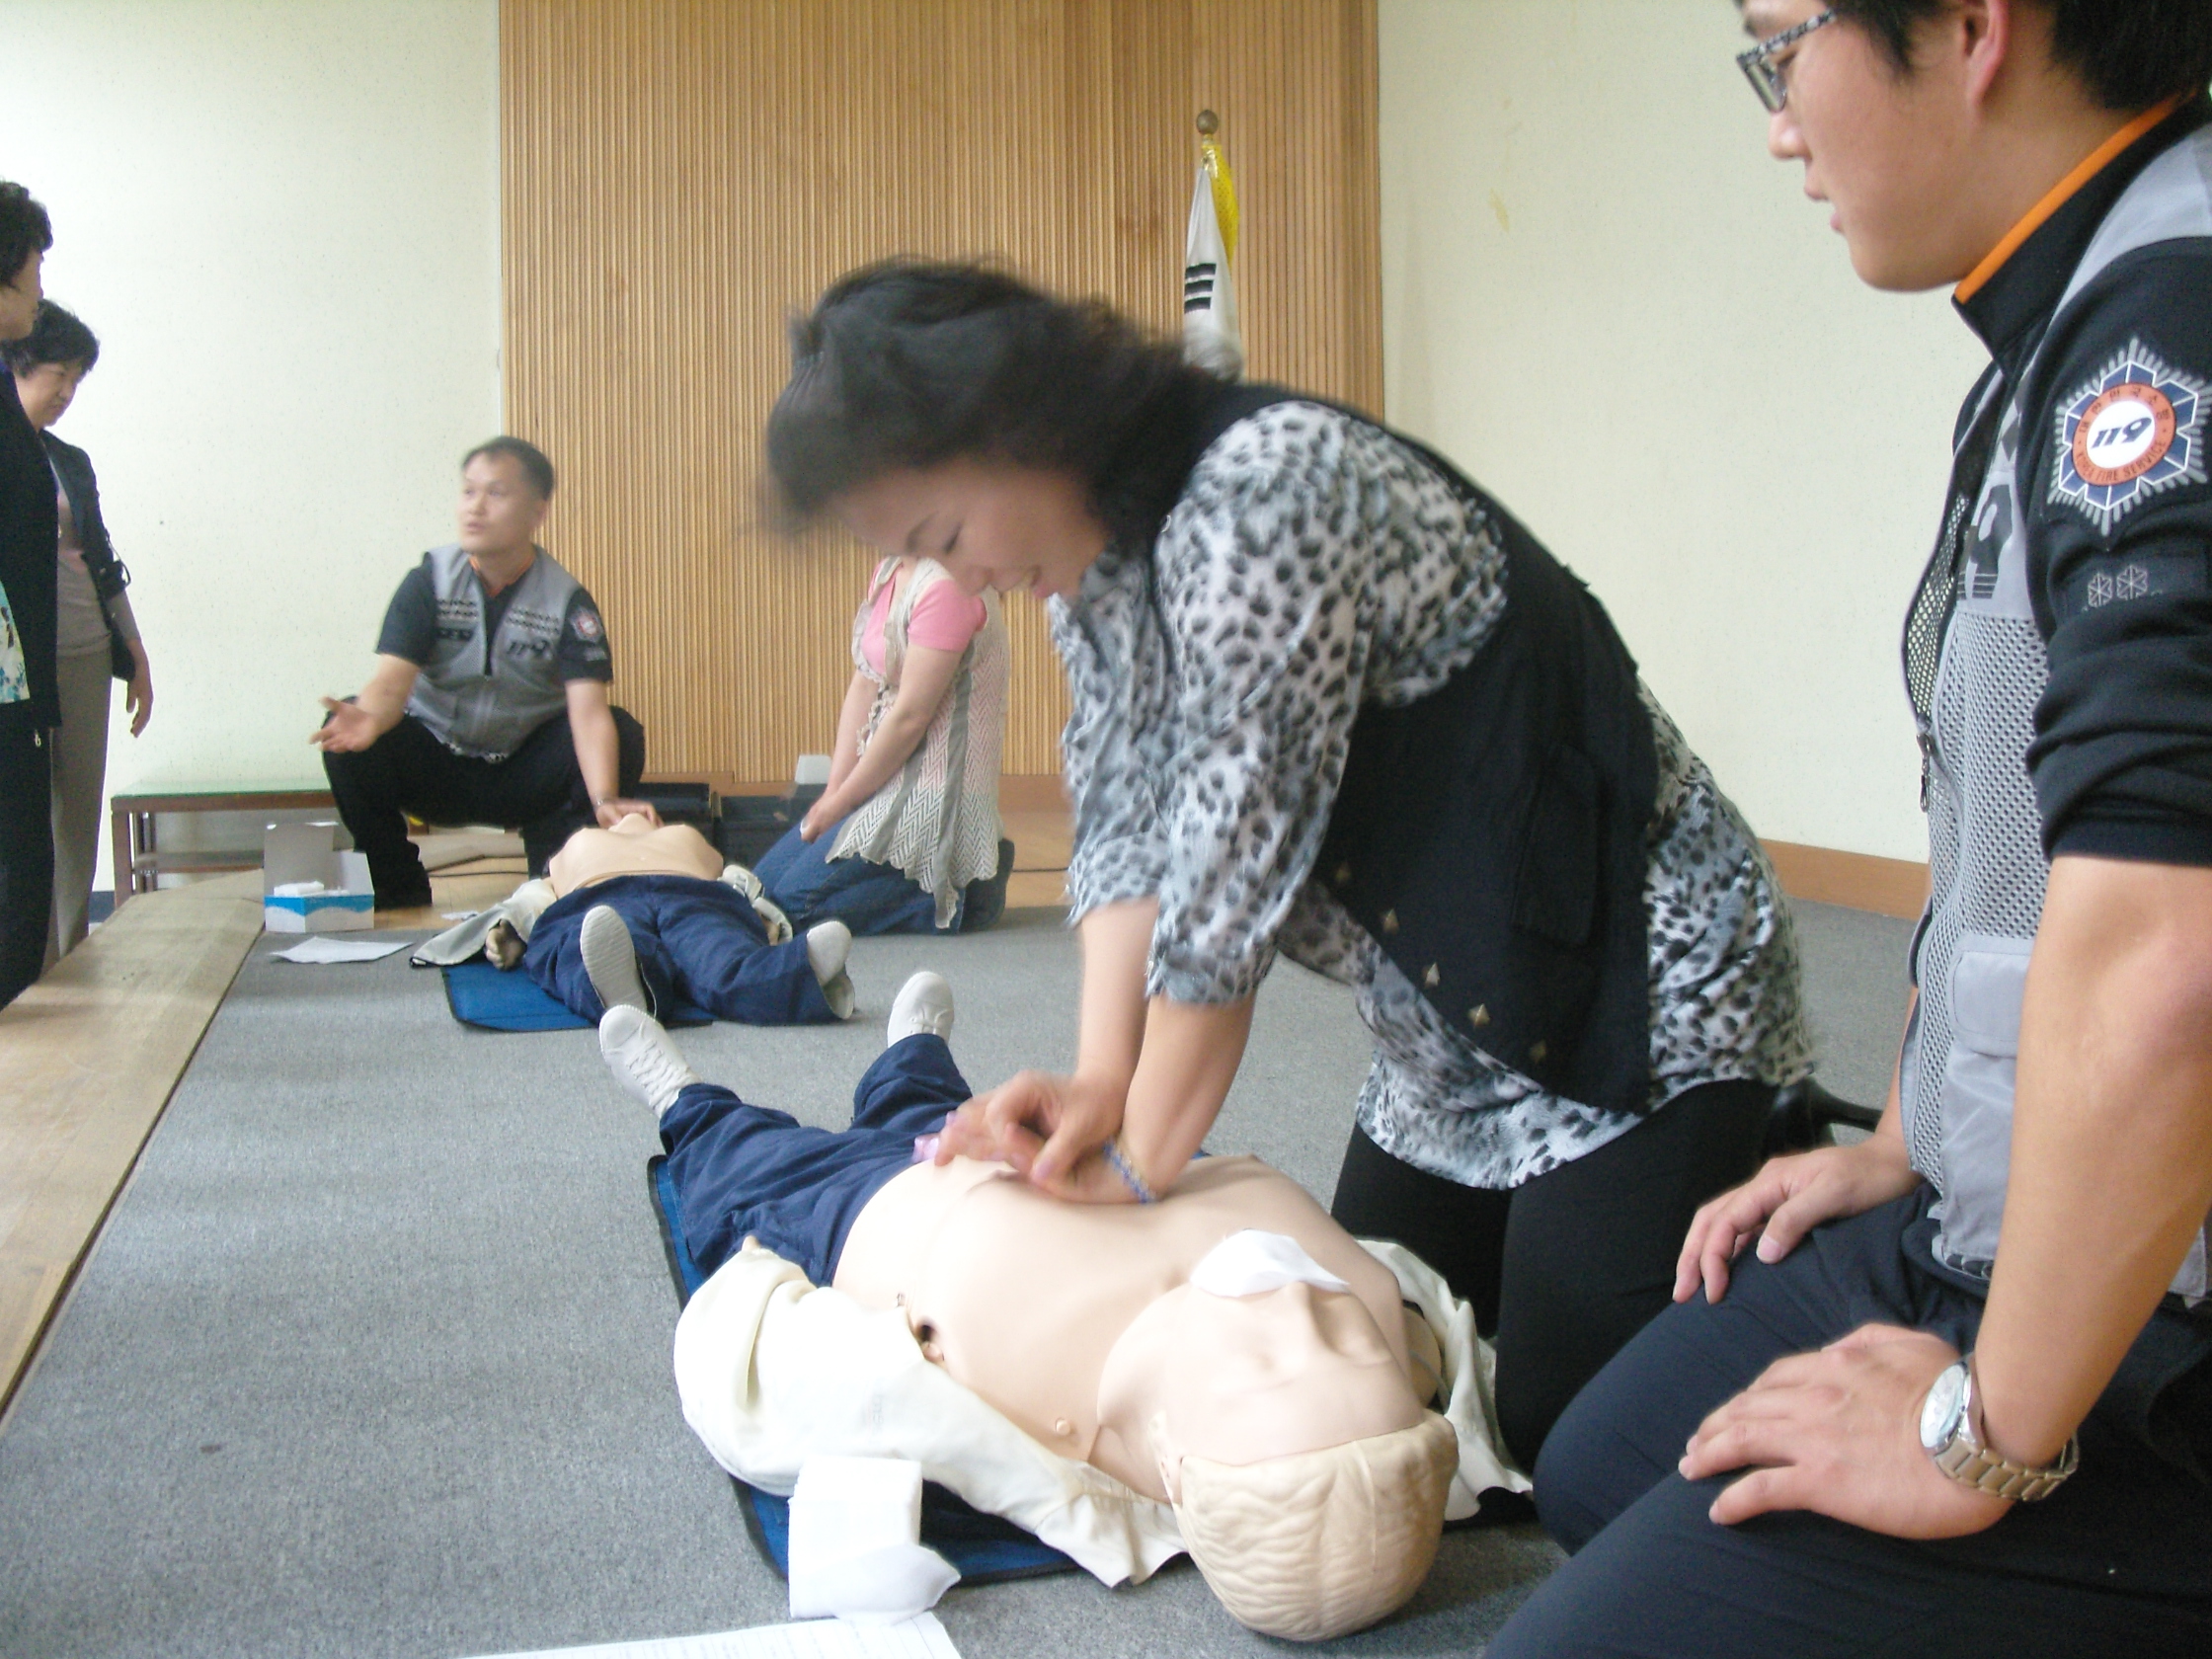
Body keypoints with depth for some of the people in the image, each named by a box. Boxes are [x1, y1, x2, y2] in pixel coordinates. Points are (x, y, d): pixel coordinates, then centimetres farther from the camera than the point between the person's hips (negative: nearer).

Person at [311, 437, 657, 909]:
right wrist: (369, 719, -48)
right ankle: (397, 887, -9)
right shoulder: (429, 581, -9)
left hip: (525, 776, 0)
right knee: (345, 733, -26)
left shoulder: (567, 600, -11)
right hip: (434, 767, 1)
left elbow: (588, 711, -23)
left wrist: (604, 800, -42)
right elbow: (391, 682, -22)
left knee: (623, 733, -24)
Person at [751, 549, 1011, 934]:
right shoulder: (888, 571, 10)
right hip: (889, 784, 10)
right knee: (760, 887, 9)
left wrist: (840, 803, -10)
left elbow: (910, 718, -20)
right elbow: (863, 686, 9)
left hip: (935, 798, -10)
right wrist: (833, 792, 1)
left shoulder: (947, 585, -21)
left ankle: (960, 895, -3)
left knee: (794, 901, -14)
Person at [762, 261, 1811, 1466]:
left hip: (1638, 996, -9)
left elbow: (1235, 881, -25)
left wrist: (1138, 1164, -14)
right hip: (1450, 1028, 9)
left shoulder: (1266, 494, -27)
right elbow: (1125, 821, 1)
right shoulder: (1093, 536, 2)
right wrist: (1101, 1076, -13)